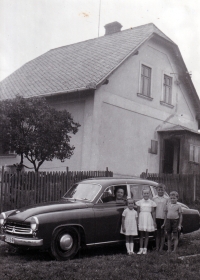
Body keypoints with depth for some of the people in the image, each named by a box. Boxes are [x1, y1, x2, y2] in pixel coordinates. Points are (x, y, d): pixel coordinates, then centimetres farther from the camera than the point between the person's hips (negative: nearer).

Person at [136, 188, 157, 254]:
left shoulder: (151, 202, 2)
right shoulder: (140, 202, 3)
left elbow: (153, 212, 4)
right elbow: (138, 212, 4)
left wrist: (154, 221, 2)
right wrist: (137, 221, -1)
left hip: (148, 219, 0)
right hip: (141, 218, 0)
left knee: (146, 235, 5)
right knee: (141, 234, 3)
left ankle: (145, 248, 11)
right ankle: (141, 249, 8)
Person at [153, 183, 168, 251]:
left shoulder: (166, 199, 1)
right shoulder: (154, 198, 4)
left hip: (163, 218, -1)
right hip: (156, 218, 1)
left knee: (162, 234, 4)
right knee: (157, 233, 7)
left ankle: (161, 248, 10)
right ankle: (157, 248, 13)